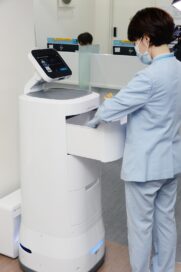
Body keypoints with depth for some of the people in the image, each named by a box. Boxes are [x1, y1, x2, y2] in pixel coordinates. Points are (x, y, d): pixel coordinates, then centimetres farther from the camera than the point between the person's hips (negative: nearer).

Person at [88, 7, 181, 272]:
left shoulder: (149, 77, -24)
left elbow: (112, 107, -18)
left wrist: (92, 121, 1)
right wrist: (122, 103, 10)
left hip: (146, 165, -8)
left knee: (141, 225, 10)